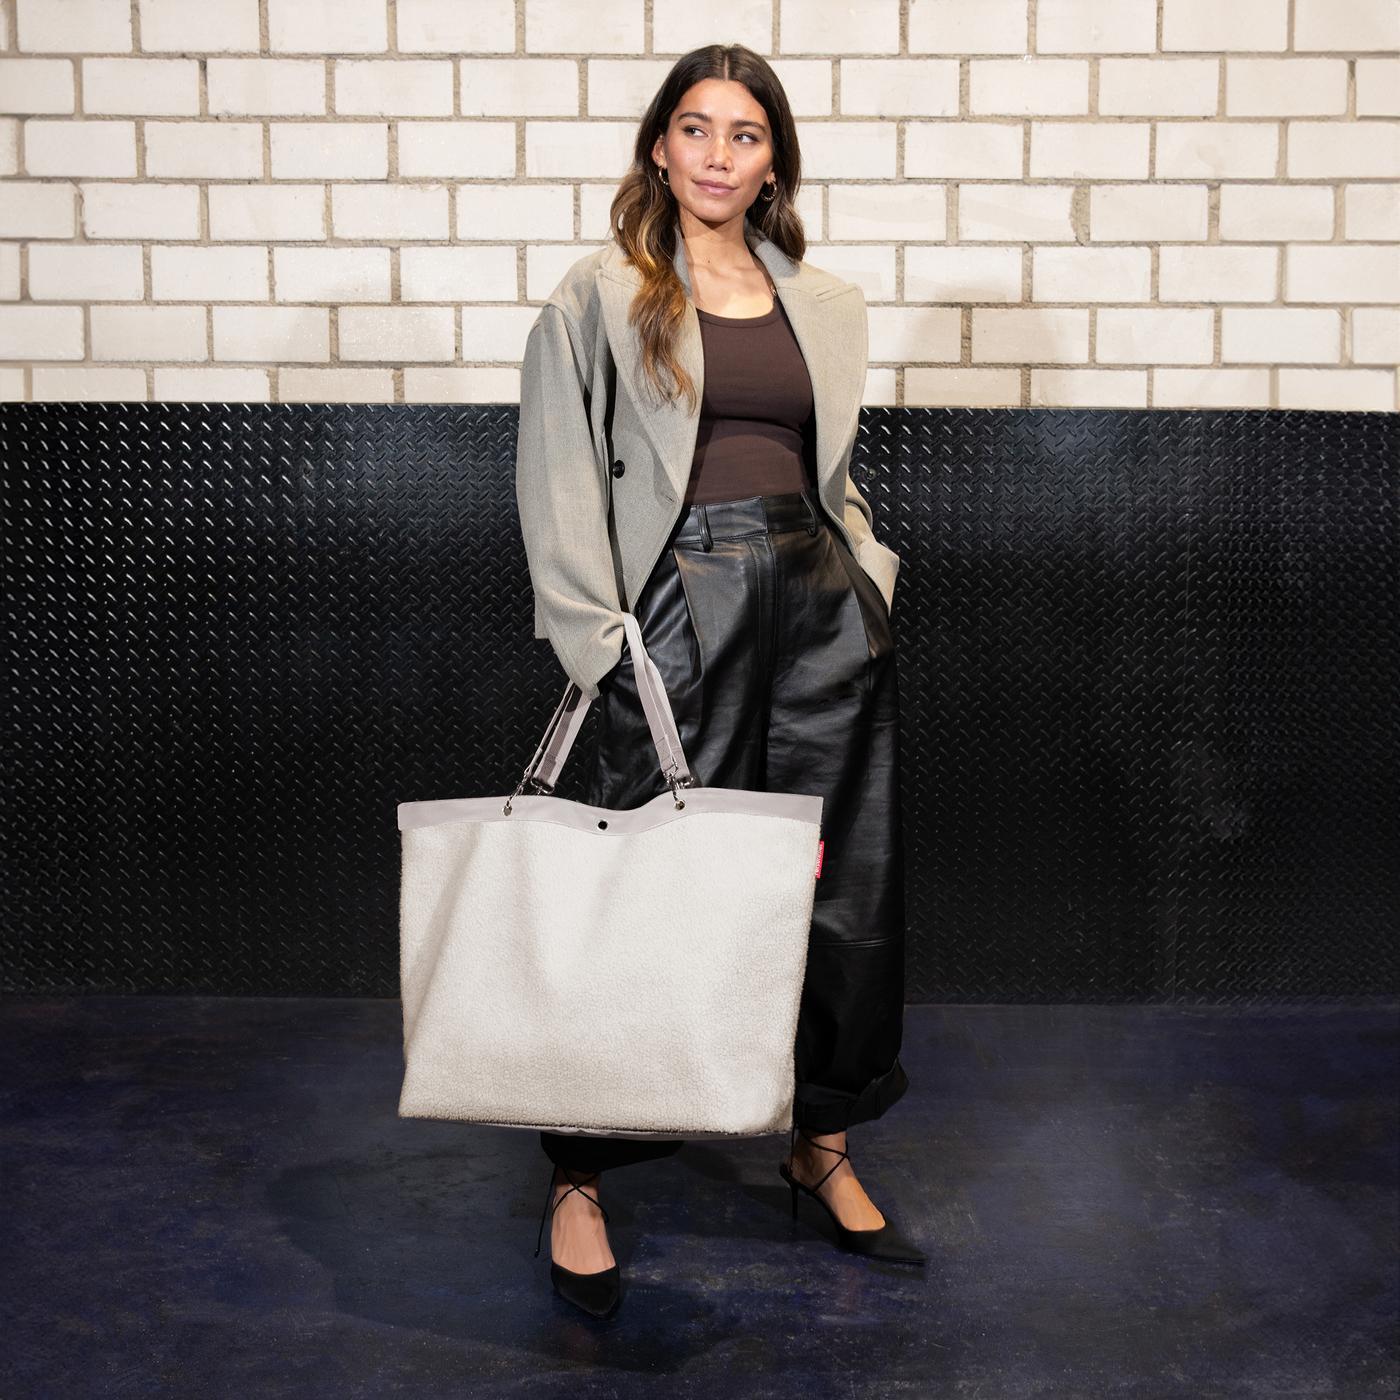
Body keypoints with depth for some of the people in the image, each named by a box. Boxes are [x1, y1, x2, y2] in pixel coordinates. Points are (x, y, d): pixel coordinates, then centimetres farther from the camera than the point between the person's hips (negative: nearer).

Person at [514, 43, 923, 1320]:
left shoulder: (827, 305, 16)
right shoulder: (600, 296, 4)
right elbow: (559, 482, -2)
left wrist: (869, 586, 9)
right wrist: (597, 640, -11)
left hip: (822, 603, 5)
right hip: (682, 606, -4)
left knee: (851, 882, 8)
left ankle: (824, 1147, 28)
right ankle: (580, 1178, 16)